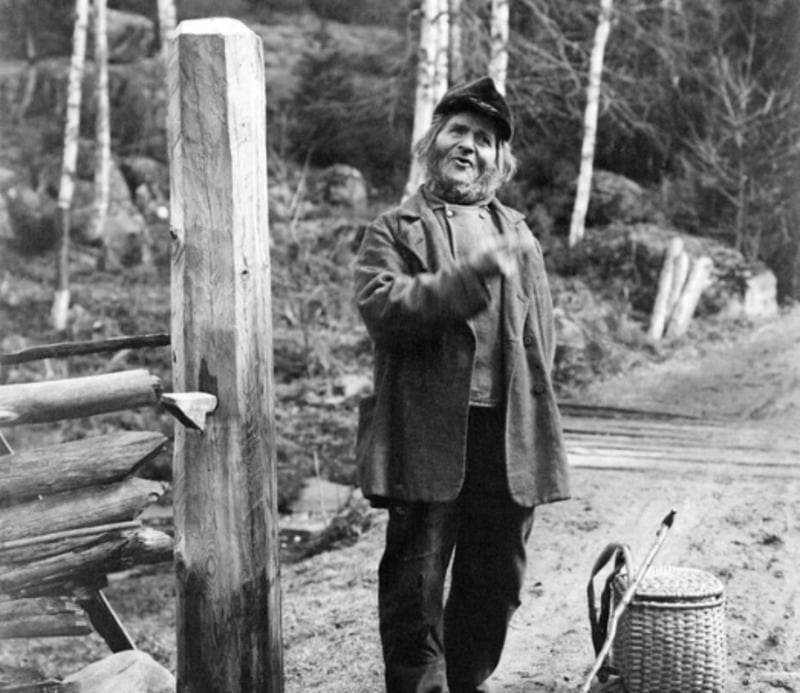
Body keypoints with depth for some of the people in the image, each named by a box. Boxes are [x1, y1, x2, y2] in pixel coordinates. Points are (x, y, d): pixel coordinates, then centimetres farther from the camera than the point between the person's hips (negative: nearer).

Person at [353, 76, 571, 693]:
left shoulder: (518, 235, 19)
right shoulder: (395, 230, 5)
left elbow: (541, 333, 17)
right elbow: (383, 308, -13)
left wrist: (530, 406, 3)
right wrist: (474, 275, -20)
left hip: (509, 432, 5)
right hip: (426, 430, -4)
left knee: (496, 582, 13)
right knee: (415, 583, -1)